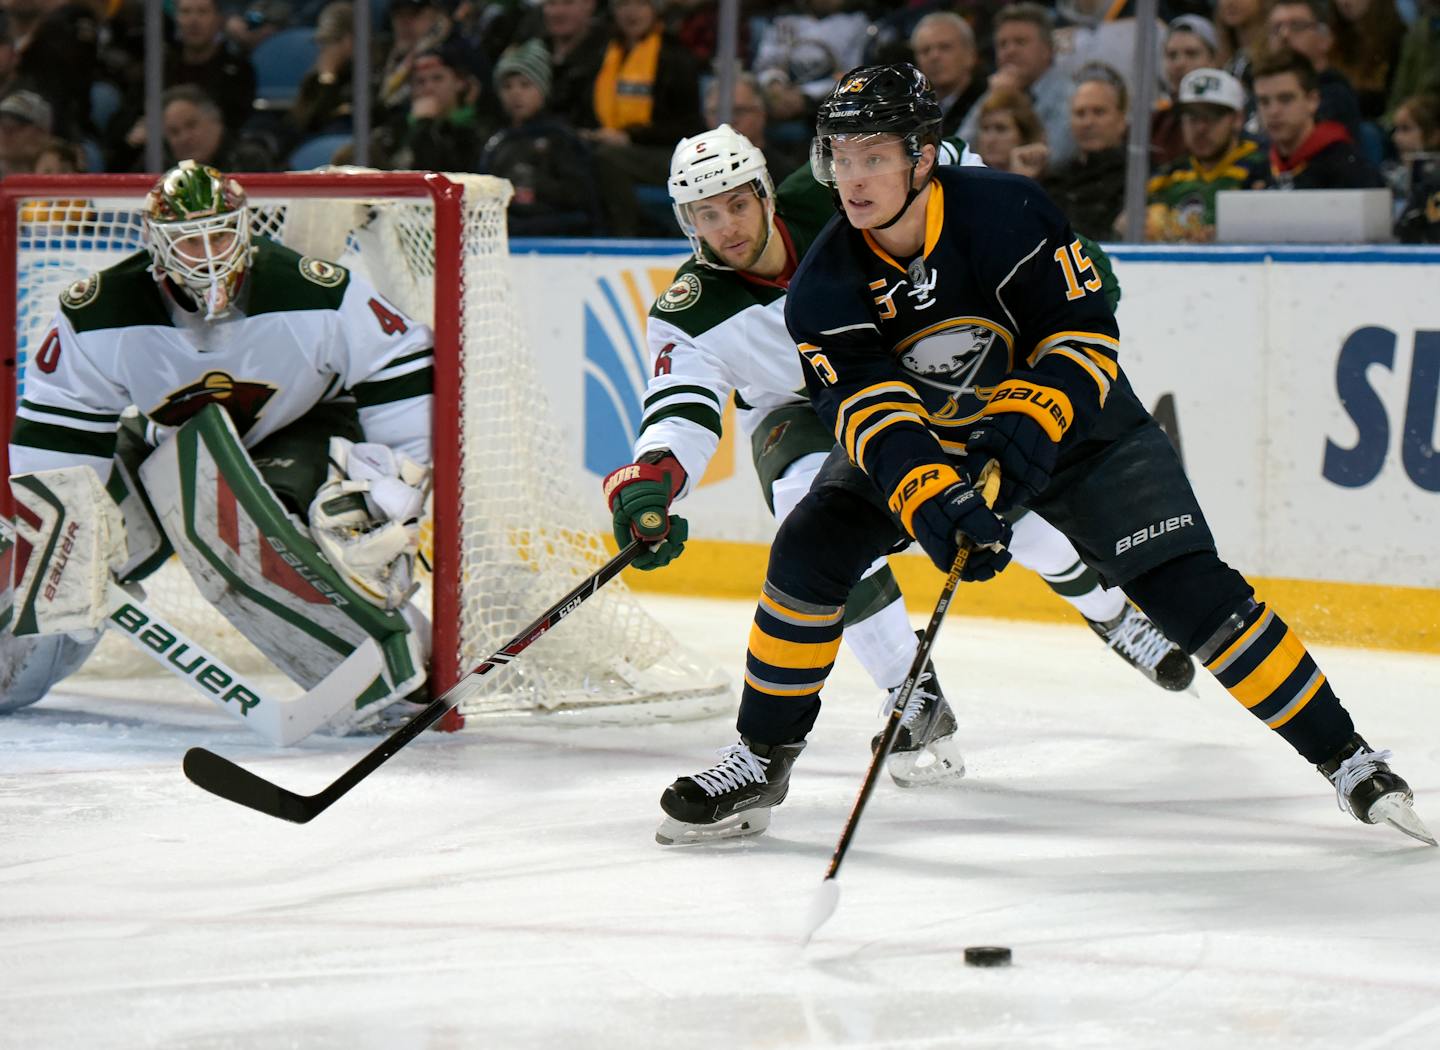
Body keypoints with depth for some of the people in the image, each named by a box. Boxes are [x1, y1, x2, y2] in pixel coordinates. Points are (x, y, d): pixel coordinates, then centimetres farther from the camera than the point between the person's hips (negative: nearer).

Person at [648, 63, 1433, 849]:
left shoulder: (1007, 214, -28)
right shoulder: (825, 285, -21)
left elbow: (1086, 337, -23)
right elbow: (870, 412, -29)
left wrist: (1029, 425, -40)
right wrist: (931, 502, -46)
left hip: (1072, 425, -3)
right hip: (926, 439, 3)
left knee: (1191, 590, -13)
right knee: (811, 548, -17)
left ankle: (1345, 757, -2)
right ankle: (762, 760, -1)